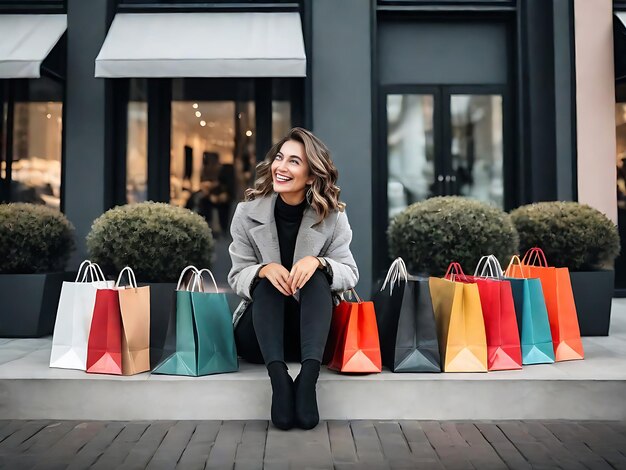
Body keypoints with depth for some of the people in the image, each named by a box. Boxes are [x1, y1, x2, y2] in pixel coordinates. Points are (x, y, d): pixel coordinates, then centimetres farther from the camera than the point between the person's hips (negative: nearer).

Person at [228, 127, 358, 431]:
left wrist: (318, 262, -30)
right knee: (267, 284, -28)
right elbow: (237, 278, -4)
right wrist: (263, 270, -28)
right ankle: (278, 378, -45)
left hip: (311, 329, 0)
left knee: (318, 277, -27)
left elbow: (350, 275, -8)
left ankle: (308, 378, -44)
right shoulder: (248, 212, -5)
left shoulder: (332, 216, -6)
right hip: (259, 333, 1)